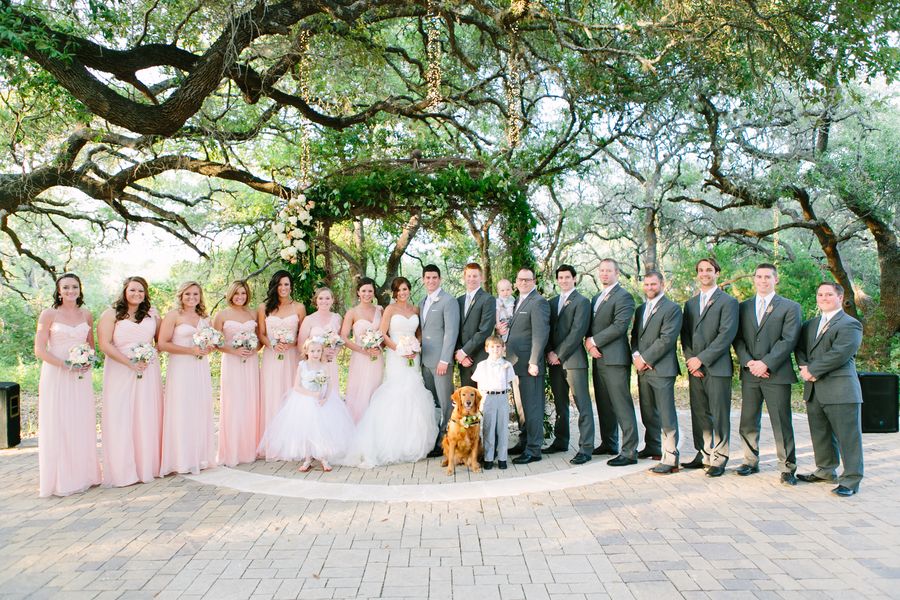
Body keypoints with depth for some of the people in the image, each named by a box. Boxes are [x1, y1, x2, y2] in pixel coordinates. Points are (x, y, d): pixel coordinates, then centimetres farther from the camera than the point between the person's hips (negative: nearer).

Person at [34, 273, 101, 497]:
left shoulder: (86, 315, 8)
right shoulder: (48, 314, -4)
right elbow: (39, 350, -8)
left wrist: (89, 361, -2)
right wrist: (66, 365, -17)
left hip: (81, 377, 4)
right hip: (56, 376, -4)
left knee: (82, 424, 8)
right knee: (57, 426, 0)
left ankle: (83, 474, 20)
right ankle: (60, 480, 10)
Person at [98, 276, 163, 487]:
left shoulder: (153, 314, 10)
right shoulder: (111, 314, -2)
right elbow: (104, 344, -10)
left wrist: (148, 358, -3)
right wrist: (130, 363, -15)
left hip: (148, 372, 3)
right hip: (120, 372, -3)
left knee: (147, 417, 6)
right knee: (121, 419, -1)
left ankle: (147, 465, 17)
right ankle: (123, 470, 9)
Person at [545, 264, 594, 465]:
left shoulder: (582, 302, -3)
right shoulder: (552, 302, 17)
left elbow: (577, 332, -11)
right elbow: (547, 329, 15)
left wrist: (559, 354, -12)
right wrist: (550, 352, 0)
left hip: (573, 359, -6)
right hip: (554, 359, 6)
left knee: (583, 405, -6)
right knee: (560, 404, 13)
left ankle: (586, 447, -5)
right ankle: (561, 441, 23)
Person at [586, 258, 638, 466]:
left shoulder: (623, 297, -7)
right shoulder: (596, 298, 21)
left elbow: (619, 326, -17)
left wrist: (594, 340, -12)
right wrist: (590, 344, -1)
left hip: (614, 358, -9)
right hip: (598, 357, 9)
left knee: (622, 405, -8)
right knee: (603, 404, 14)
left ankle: (629, 452, -5)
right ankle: (608, 443, 25)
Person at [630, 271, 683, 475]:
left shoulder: (672, 308, -6)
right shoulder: (641, 309, 19)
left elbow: (666, 339, -14)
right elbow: (635, 335, 16)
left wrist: (645, 359, -13)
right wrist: (636, 355, -3)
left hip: (661, 368, -8)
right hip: (643, 369, 8)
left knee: (667, 416, -6)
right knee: (648, 413, 17)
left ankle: (670, 460, -4)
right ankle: (653, 448, 32)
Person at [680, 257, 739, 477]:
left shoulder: (727, 302, -2)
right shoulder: (690, 304, 18)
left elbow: (726, 335, -11)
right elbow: (685, 335, 13)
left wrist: (701, 359, -14)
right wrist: (690, 359, -3)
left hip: (717, 368, -5)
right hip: (695, 368, 6)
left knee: (719, 416, -2)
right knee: (699, 415, 9)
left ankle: (719, 459, 6)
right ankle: (703, 455, 18)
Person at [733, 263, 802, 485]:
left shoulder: (790, 307, 3)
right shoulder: (743, 307, 13)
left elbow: (788, 340, -7)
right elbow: (738, 339, 7)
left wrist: (766, 363, -15)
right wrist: (748, 362, -9)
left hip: (776, 374, -4)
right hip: (750, 374, 4)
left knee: (782, 423, -1)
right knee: (748, 422, 9)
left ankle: (787, 468, 7)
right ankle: (751, 462, 20)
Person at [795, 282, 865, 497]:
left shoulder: (850, 325, -6)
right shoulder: (810, 325, 20)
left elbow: (839, 354, -17)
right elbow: (800, 348, 13)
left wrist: (812, 370, -14)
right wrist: (804, 367, -7)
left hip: (840, 390, -7)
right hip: (814, 390, 8)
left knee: (848, 436, -2)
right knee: (820, 434, 17)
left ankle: (851, 480, 5)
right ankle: (825, 471, 31)